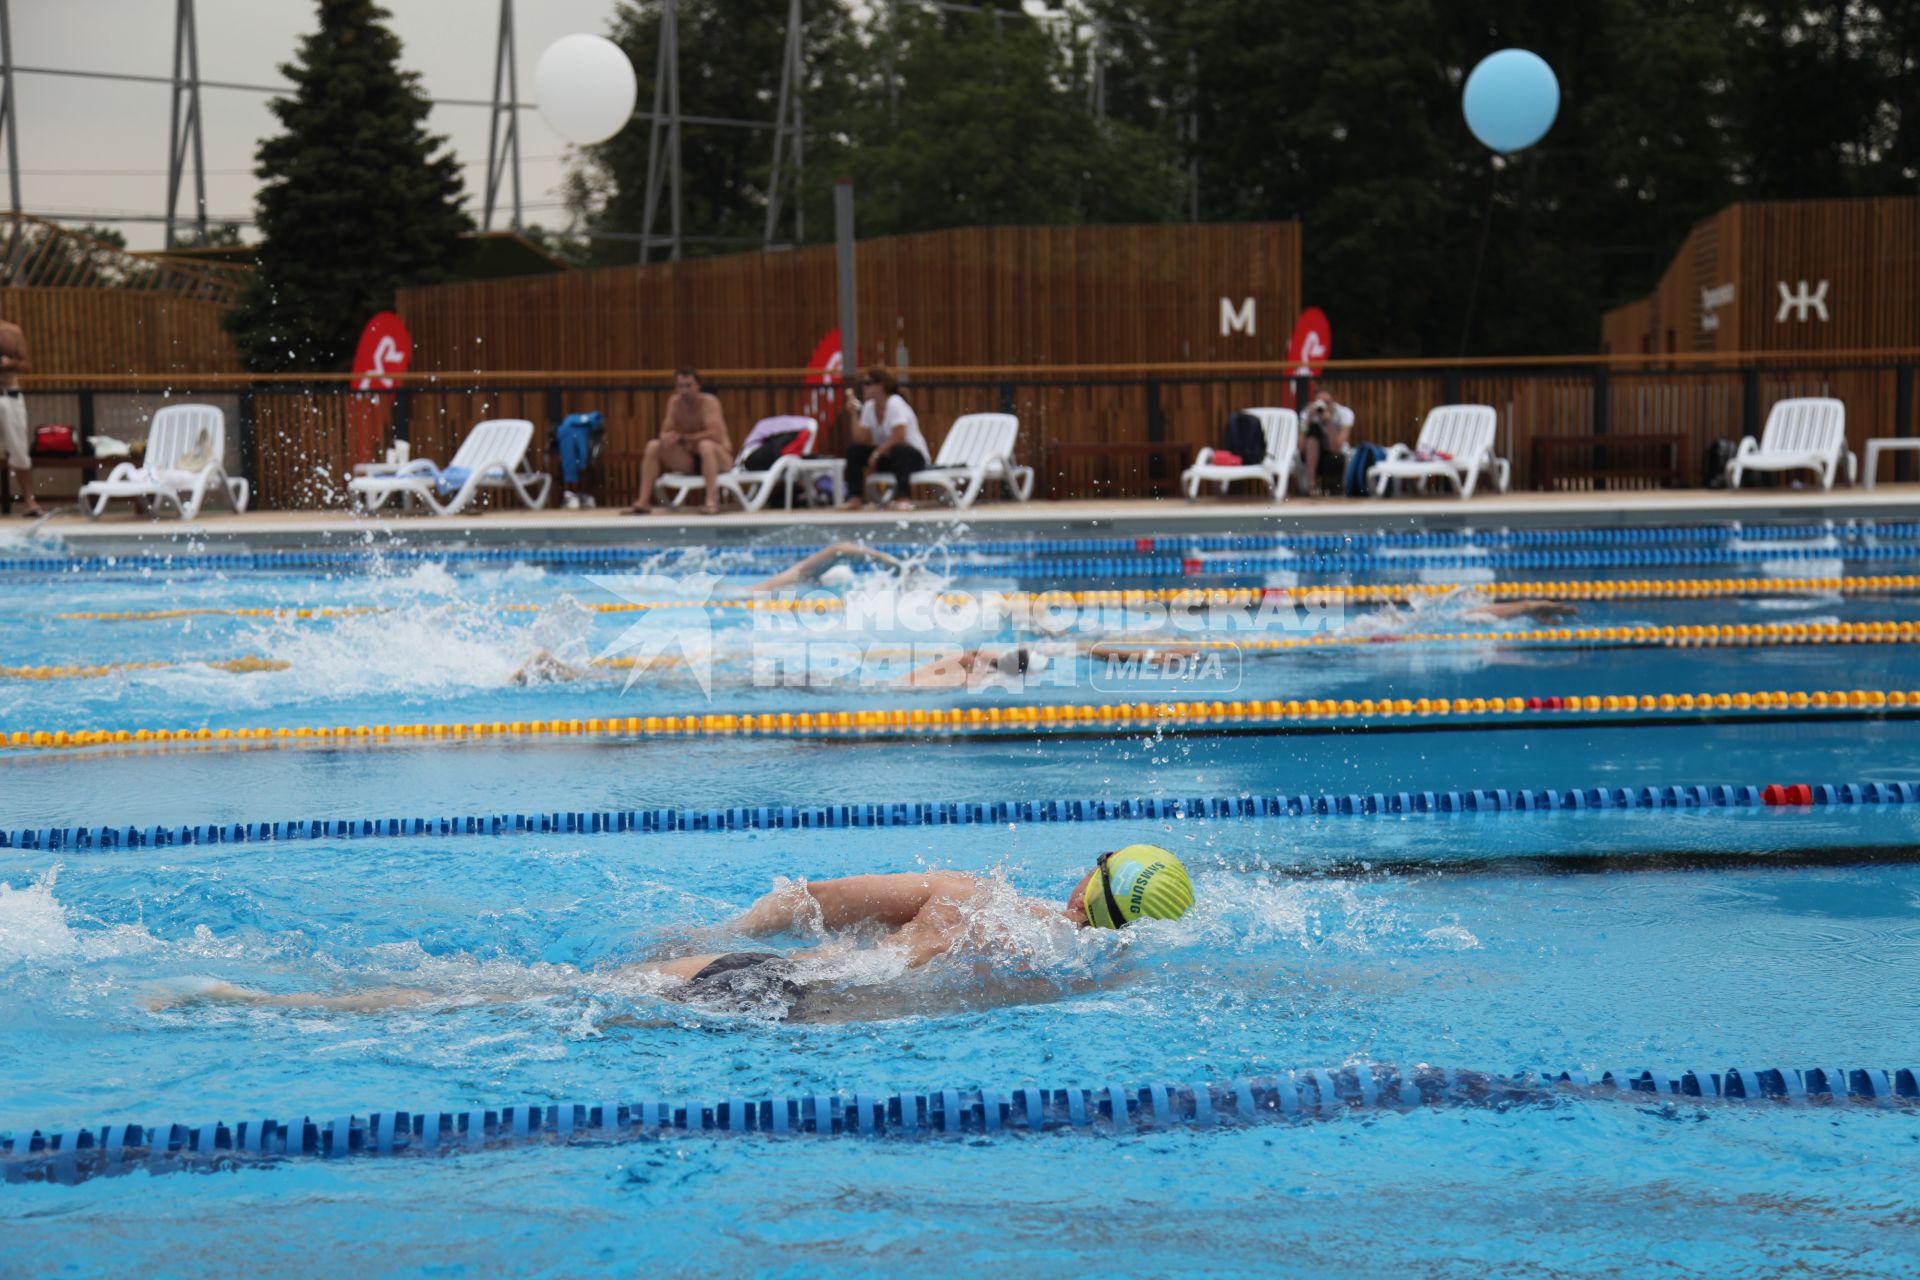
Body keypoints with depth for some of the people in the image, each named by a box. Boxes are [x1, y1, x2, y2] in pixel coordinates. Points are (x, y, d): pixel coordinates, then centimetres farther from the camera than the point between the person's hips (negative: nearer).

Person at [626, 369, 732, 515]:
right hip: (689, 460, 5)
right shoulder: (674, 402, -3)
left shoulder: (709, 402, -18)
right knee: (654, 446, -11)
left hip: (719, 458, -5)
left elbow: (714, 434, -30)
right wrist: (667, 437, -27)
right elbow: (664, 433, -2)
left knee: (706, 445, -38)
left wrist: (683, 437, -30)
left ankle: (712, 502, -44)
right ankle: (643, 502, -14)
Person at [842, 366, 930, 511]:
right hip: (886, 457, 7)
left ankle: (903, 498, -38)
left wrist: (878, 452, -23)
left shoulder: (895, 403, -18)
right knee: (854, 449, -8)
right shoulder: (869, 407, 4)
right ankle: (855, 498, -7)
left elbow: (899, 437, -28)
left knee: (898, 450, -40)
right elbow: (863, 438, -4)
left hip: (915, 456, -7)